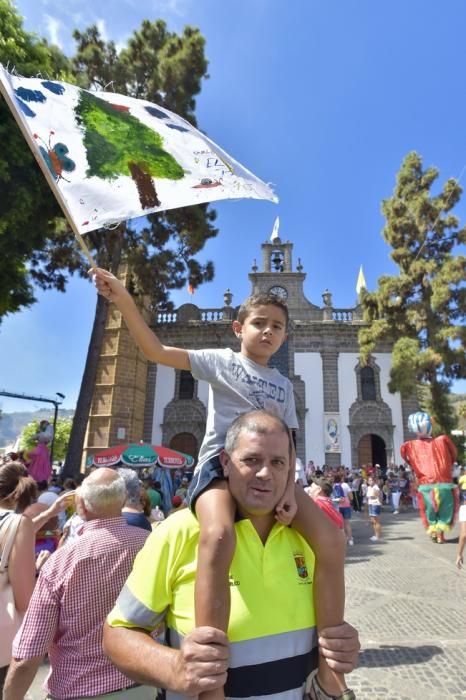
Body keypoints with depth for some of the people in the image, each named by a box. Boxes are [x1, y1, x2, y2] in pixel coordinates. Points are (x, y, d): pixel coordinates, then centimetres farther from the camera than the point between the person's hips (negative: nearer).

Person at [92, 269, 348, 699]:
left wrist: (289, 487, -5)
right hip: (220, 464, -4)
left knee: (330, 539, -14)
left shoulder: (284, 385, 19)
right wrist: (123, 300, -12)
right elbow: (157, 351, -1)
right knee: (218, 536, -37)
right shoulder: (221, 361, 7)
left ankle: (328, 665, 0)